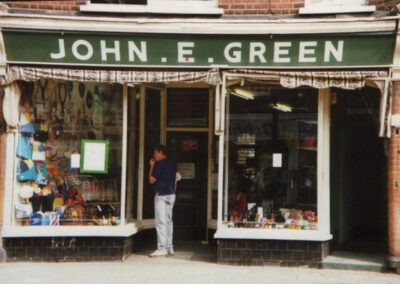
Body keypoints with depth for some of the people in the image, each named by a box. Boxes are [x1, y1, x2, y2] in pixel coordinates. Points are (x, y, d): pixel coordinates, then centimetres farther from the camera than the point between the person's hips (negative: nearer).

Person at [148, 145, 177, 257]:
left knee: (161, 222, -7)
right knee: (168, 221, 11)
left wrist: (151, 166, -1)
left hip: (161, 195, -8)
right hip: (171, 195, 8)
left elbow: (151, 180, -10)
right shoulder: (172, 165, 14)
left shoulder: (159, 164, -12)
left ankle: (162, 248, -8)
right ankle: (169, 247, 13)